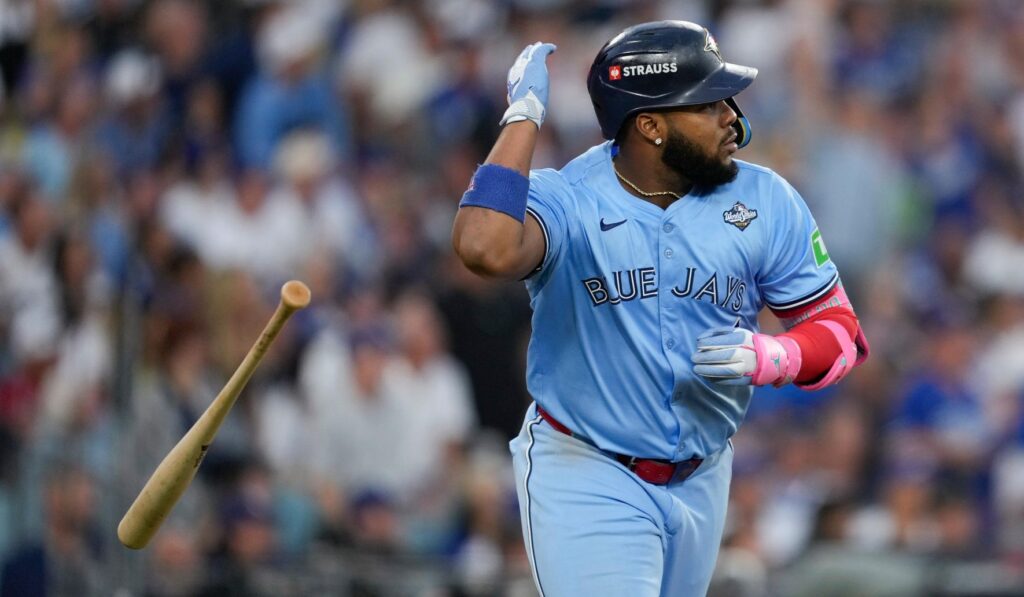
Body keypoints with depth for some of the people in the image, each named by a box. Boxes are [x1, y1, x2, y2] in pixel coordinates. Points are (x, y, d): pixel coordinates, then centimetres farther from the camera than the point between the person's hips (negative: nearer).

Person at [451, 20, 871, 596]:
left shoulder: (765, 201, -5)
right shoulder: (566, 200, -17)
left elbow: (839, 332, 0)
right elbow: (486, 250, -40)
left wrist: (770, 357, -22)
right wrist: (524, 115, -30)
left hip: (702, 480, 5)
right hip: (587, 478, -5)